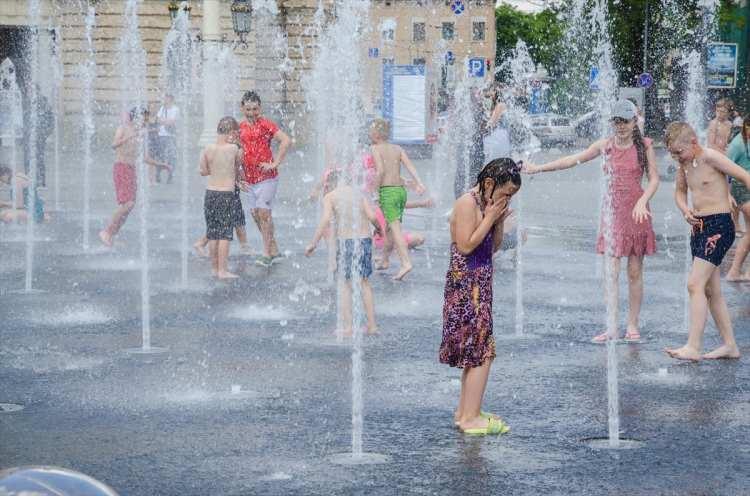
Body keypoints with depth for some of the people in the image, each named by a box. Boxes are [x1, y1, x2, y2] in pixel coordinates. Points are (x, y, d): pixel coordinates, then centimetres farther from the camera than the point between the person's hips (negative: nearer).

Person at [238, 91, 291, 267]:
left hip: (266, 177, -7)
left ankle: (267, 254, -5)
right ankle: (274, 251, 19)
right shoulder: (240, 127, 10)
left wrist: (275, 163, -19)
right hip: (248, 178, 7)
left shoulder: (265, 124, -9)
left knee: (264, 213, -10)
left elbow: (286, 140, -18)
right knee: (255, 215, 9)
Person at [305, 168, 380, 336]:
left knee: (344, 284, 7)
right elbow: (372, 216, -2)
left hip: (345, 240, -3)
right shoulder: (359, 195, 10)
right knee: (364, 282, 15)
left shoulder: (330, 197, 1)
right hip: (365, 239, 3)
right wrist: (379, 229, 19)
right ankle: (372, 325, 15)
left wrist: (313, 244, -10)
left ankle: (347, 327, 3)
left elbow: (325, 219, -12)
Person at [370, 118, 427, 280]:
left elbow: (381, 170, -15)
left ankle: (406, 262, -25)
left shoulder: (375, 149, -2)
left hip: (387, 191, -7)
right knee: (389, 227, 20)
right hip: (401, 190, 7)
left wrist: (375, 190, -9)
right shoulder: (397, 148, 15)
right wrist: (418, 183, -8)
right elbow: (409, 165, 2)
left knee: (395, 227, -13)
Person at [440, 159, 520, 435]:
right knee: (482, 352, -8)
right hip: (466, 285, -9)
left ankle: (465, 411, 22)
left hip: (479, 285, 9)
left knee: (474, 352, 14)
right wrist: (489, 219, -16)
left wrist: (499, 222, 0)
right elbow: (466, 245, -20)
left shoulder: (487, 205, 11)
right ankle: (471, 418, -6)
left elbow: (494, 247, 16)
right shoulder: (467, 203, -15)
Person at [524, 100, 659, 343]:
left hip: (636, 211, -2)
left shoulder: (644, 146, 0)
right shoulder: (606, 145, 5)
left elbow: (654, 179, -1)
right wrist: (539, 168, 7)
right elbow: (574, 160, 8)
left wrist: (642, 201, -17)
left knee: (635, 272, 1)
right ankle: (613, 327, 1)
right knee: (611, 271, -2)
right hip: (612, 210, 2)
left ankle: (632, 325, 10)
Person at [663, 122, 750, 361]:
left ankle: (693, 347, -19)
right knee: (712, 291, 11)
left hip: (718, 226, -9)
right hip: (698, 226, 9)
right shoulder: (684, 163, 11)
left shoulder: (710, 157, -13)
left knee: (695, 284, -16)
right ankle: (730, 345, 19)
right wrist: (685, 209, 5)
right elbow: (680, 191, 26)